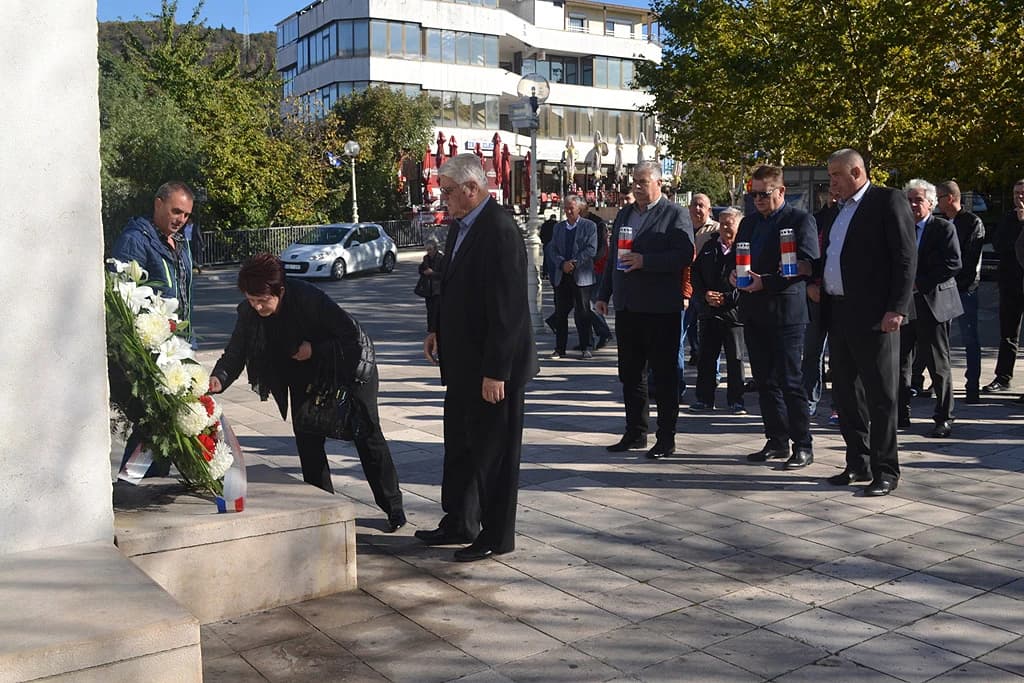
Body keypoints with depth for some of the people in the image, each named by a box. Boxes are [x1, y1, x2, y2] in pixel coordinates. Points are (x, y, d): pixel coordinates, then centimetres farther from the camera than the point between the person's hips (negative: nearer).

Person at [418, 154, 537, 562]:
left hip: (493, 366, -10)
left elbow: (507, 309, -23)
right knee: (460, 446, 19)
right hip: (462, 361, 10)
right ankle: (459, 524, 34)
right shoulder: (460, 226, 9)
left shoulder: (500, 232, -20)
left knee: (494, 452, 4)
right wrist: (439, 330, 8)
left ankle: (497, 537, 19)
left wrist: (495, 371, -23)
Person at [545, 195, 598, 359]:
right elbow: (552, 249, 8)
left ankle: (586, 348, 6)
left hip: (581, 276, -4)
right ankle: (560, 349, 10)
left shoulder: (589, 226, 3)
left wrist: (574, 263, -15)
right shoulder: (558, 227, 15)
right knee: (560, 313, 4)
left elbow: (591, 249, -7)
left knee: (582, 313, -1)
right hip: (562, 276, 4)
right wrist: (562, 263, -10)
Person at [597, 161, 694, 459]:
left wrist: (644, 261, -23)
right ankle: (635, 432, 23)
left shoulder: (674, 214, -5)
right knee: (630, 373, 12)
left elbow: (685, 254, -17)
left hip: (661, 309, -7)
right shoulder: (623, 214, 16)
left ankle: (666, 438, 9)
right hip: (627, 306, 7)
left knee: (664, 374, 1)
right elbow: (612, 256, 20)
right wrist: (604, 294, 16)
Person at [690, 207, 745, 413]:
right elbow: (696, 274, 11)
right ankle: (705, 399, 16)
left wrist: (727, 298, -14)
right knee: (706, 357, 7)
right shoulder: (709, 247, 11)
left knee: (735, 358, 4)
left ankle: (736, 400, 14)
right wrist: (705, 295, -4)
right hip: (709, 311, 5)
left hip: (734, 311, -4)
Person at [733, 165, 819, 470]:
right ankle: (777, 441, 19)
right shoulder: (748, 222, 17)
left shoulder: (800, 220, -4)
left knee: (790, 381, -5)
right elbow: (734, 259, 21)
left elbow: (806, 264, -13)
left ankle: (802, 445, 3)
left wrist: (765, 282, -19)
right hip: (754, 312, 7)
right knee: (764, 380, 10)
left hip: (785, 311, -7)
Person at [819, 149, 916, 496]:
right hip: (838, 312, 8)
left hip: (873, 315, -8)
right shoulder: (838, 211, 18)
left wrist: (896, 309, -18)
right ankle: (859, 464, 23)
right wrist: (817, 285, 6)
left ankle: (885, 471, 7)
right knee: (846, 393, 12)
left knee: (880, 396, -1)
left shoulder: (889, 201, -5)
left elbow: (906, 257, -12)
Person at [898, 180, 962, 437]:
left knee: (939, 366, 1)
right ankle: (901, 416, 16)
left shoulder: (944, 228, -3)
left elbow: (953, 264, -12)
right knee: (900, 364, 7)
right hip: (903, 305, 5)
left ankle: (944, 419, 10)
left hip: (933, 304, -5)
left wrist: (919, 282, -16)